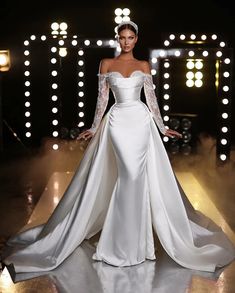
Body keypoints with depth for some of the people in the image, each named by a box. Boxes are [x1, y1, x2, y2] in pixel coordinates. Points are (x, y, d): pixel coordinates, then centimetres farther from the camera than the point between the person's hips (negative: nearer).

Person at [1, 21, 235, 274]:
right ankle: (127, 239, 3)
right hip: (118, 121, -2)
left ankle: (133, 235, 13)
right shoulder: (106, 64, 7)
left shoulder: (144, 66, 10)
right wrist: (94, 127, 3)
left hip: (141, 121, 2)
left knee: (138, 177, -2)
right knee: (131, 175, -11)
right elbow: (102, 98, 7)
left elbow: (151, 98, 10)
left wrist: (162, 127, 8)